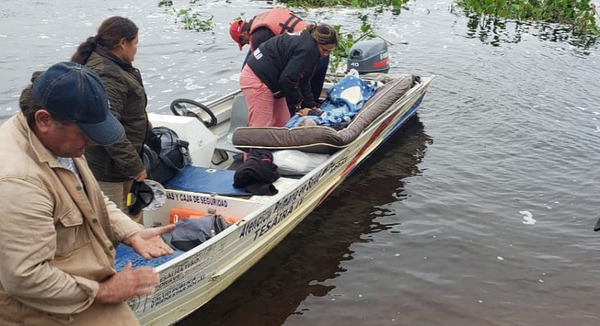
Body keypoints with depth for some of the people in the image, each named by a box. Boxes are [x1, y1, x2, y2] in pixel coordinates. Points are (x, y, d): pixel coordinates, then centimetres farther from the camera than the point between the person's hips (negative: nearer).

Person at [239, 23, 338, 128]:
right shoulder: (307, 49, -23)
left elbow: (303, 80, 15)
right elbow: (288, 79, -24)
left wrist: (311, 105, 11)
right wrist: (299, 105, -9)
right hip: (257, 78, -11)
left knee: (282, 123, 10)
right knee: (261, 127, -13)